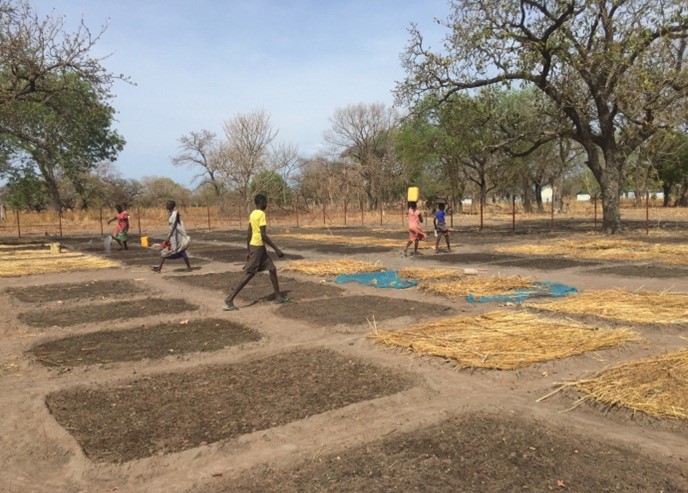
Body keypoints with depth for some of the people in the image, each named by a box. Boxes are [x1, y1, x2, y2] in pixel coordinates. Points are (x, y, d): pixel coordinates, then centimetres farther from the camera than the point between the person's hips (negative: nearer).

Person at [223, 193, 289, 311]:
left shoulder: (252, 214, 11)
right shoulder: (261, 214, -17)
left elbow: (248, 234, 13)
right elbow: (263, 235, -22)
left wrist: (248, 250, 18)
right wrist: (277, 249, -19)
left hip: (254, 246, 10)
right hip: (258, 247, -10)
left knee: (272, 269, 14)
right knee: (250, 274, -8)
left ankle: (278, 296, 20)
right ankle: (229, 299, -9)